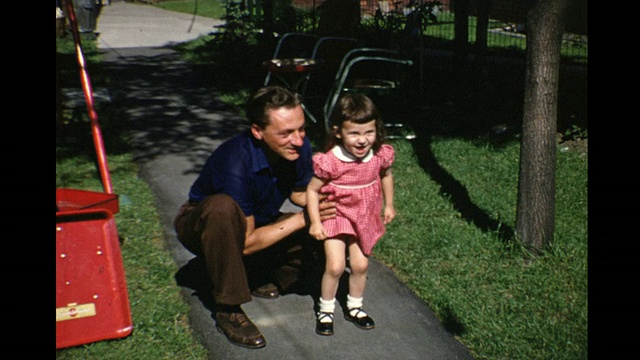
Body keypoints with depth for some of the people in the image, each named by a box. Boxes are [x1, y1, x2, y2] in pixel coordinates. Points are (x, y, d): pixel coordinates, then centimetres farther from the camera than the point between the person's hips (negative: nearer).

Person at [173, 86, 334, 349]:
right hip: (202, 226, -6)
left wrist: (322, 200, -21)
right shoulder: (236, 164, -37)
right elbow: (247, 242, -30)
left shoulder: (298, 146, -20)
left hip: (258, 222, 6)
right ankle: (228, 308, -24)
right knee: (223, 207, -40)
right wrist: (302, 218, -30)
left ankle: (258, 278, 7)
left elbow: (299, 194, 1)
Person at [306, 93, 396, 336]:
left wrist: (389, 205, 14)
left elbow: (386, 175, 8)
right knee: (335, 266, -9)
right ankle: (325, 310, 16)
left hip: (365, 217, 4)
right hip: (336, 215, -4)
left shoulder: (380, 155, -15)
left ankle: (354, 307, 37)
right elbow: (312, 189, -16)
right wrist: (315, 222, -18)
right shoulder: (331, 161, -27)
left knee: (360, 265, 12)